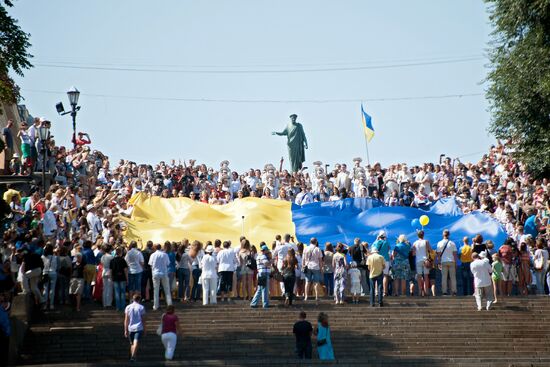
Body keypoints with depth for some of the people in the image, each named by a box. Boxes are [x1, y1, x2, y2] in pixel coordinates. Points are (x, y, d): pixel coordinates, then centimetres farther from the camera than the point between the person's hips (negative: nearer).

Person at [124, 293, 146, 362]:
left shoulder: (128, 307, 4)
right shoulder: (141, 307, -2)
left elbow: (126, 320, 2)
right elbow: (143, 320, -1)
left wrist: (126, 330, 6)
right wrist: (144, 330, 7)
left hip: (131, 328, 3)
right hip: (139, 328, -3)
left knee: (132, 344, 17)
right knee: (136, 343, -10)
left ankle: (132, 356, 22)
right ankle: (133, 357, -24)